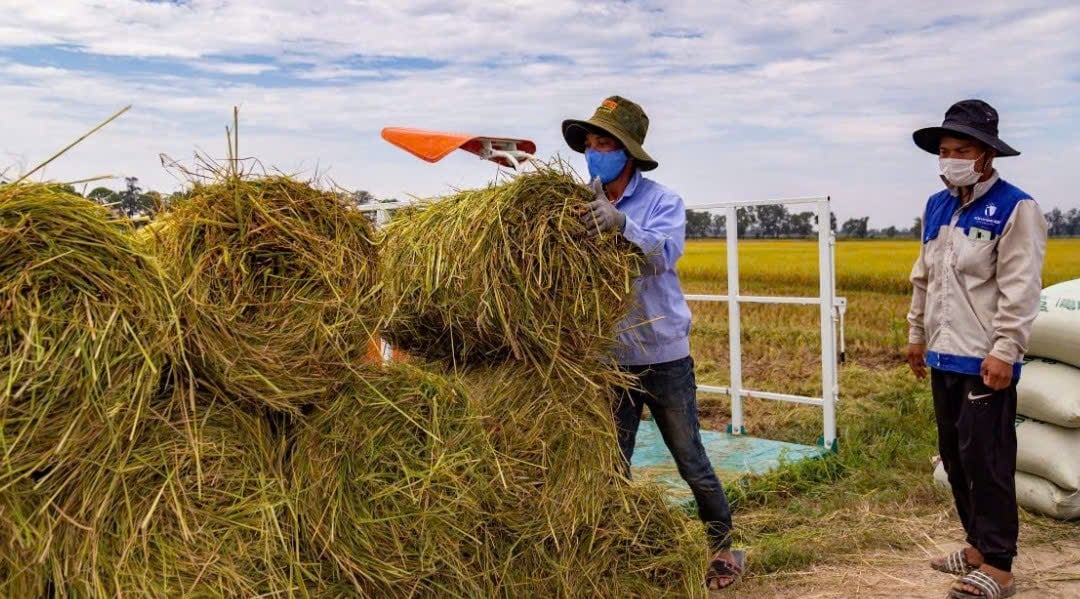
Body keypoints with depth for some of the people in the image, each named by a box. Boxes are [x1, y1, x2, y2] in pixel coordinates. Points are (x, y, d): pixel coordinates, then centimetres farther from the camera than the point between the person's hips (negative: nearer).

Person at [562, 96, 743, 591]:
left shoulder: (662, 201, -9)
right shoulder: (582, 206, -1)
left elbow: (664, 254, -27)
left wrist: (621, 224, -44)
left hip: (663, 357, -2)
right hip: (608, 360, 3)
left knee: (691, 463, 10)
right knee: (613, 468, 13)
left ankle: (723, 548, 31)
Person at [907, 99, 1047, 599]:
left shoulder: (1015, 208, -9)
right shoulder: (936, 207, 13)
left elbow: (1020, 290, -15)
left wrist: (1004, 351, -20)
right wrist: (916, 335, 20)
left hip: (984, 361, -8)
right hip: (944, 357, 8)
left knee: (987, 462, -5)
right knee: (955, 458, 14)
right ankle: (979, 546, 28)